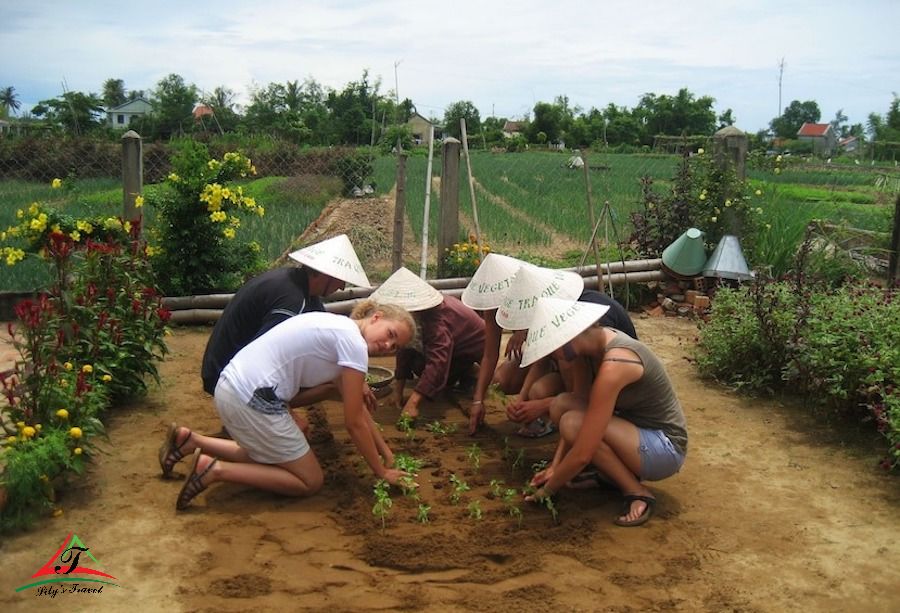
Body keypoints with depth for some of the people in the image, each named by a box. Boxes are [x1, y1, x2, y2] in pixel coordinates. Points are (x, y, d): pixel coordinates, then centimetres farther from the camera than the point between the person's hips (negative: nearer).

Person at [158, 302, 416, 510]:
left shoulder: (339, 330, 16)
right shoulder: (354, 343, -13)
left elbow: (358, 409, 22)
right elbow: (354, 423, -8)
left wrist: (385, 450, 23)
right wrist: (382, 472, 3)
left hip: (231, 386, 10)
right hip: (252, 398, -10)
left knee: (269, 457, 30)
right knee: (310, 481, 5)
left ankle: (190, 441, 23)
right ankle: (216, 470, -4)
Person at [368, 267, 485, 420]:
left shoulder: (438, 320, -40)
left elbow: (437, 363, -49)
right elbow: (404, 349, -12)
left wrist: (412, 404, -55)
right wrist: (398, 391, -16)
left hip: (473, 349, -8)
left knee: (420, 365, -24)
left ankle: (465, 374, -2)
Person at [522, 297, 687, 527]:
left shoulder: (613, 366, -31)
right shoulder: (599, 341, -4)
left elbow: (582, 455, -28)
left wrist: (547, 490, -12)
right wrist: (555, 467, 1)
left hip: (665, 449, -9)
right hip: (639, 429, 9)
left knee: (573, 423, -26)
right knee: (561, 405, -7)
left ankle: (638, 492, -9)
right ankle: (616, 473, 7)